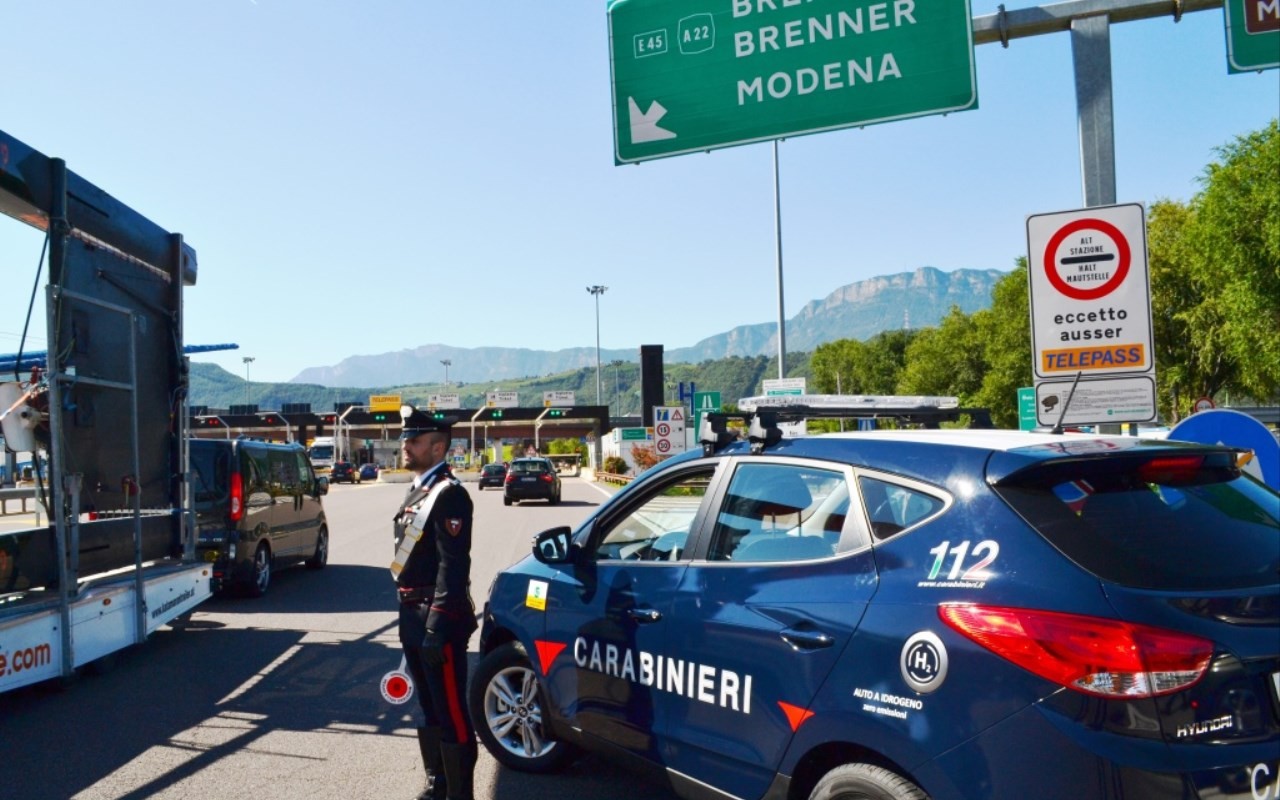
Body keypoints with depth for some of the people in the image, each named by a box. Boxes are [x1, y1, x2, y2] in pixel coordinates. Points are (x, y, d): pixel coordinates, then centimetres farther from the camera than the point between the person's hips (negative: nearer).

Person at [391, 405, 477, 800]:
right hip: (413, 616, 10)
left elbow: (453, 566, -22)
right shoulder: (417, 490, 15)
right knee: (428, 708, 19)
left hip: (438, 619, -10)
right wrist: (411, 618, 18)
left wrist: (437, 626, -25)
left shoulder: (449, 494, -15)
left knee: (451, 712, -1)